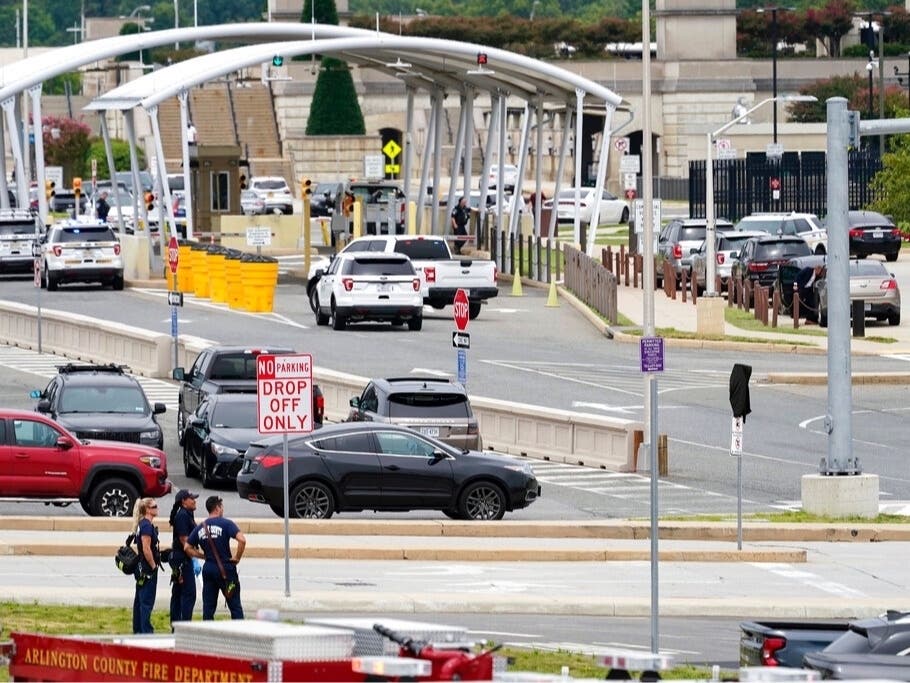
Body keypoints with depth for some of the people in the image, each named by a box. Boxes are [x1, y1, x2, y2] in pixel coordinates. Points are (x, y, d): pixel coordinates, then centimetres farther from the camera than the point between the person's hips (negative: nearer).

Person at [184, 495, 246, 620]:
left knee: (208, 607, 9)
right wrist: (237, 557, -8)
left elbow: (187, 548, 8)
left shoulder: (200, 527, 7)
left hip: (208, 568, 4)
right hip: (226, 567, -4)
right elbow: (242, 540, -22)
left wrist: (204, 556, 11)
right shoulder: (225, 523, -9)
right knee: (235, 606, 2)